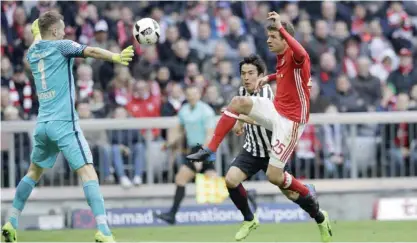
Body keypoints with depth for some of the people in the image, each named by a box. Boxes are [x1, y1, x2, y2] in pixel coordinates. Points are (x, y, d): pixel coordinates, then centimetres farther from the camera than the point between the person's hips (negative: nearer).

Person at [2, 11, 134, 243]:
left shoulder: (32, 52, 15)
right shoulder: (60, 46, -4)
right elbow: (90, 51, -21)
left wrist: (37, 33, 61)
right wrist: (115, 57, -35)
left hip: (42, 124, 7)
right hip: (64, 123, -7)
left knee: (34, 172, 25)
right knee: (88, 173, -14)